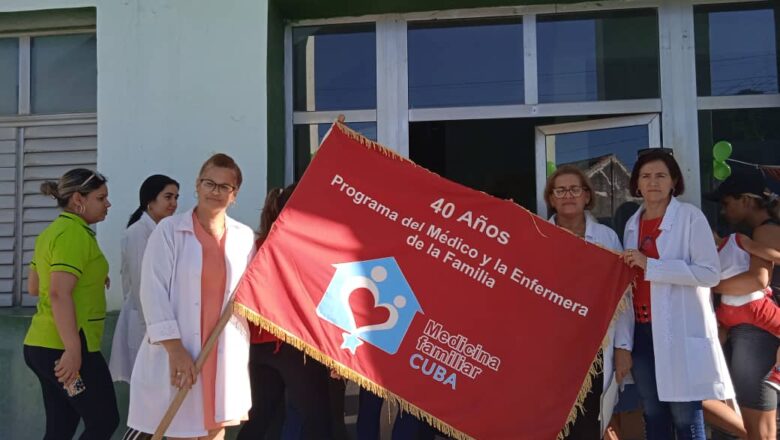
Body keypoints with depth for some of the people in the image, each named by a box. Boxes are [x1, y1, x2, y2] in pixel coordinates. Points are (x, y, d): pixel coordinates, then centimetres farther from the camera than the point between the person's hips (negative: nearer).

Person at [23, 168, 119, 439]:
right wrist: (73, 349, -26)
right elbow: (59, 294, -24)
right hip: (64, 348, -10)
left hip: (42, 345, 10)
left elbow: (34, 287, 23)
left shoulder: (52, 231, 15)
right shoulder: (75, 233, -15)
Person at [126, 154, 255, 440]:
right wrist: (175, 349, -15)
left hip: (225, 354, 3)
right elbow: (153, 292, -8)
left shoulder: (244, 237, 6)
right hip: (178, 351, -3)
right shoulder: (169, 230, -3)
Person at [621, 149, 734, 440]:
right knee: (653, 417, 13)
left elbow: (711, 272, -17)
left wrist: (650, 265, -19)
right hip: (642, 331, 6)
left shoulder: (690, 216, -6)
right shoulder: (632, 223, 12)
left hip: (680, 331, -5)